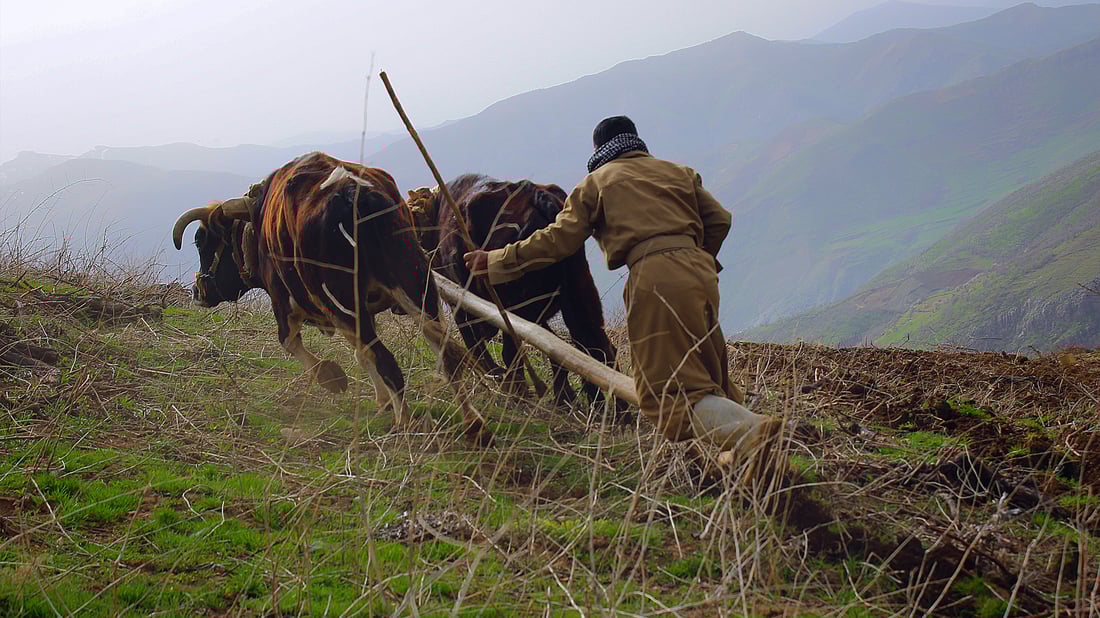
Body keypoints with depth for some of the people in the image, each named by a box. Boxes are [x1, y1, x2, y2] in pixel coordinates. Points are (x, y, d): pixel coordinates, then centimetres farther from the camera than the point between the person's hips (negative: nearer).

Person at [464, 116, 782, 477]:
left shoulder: (597, 182, 14)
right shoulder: (678, 172, 25)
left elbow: (557, 240, 11)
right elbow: (719, 220, 20)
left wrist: (496, 261, 19)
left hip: (655, 279, -5)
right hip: (700, 270, 6)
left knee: (670, 391, -9)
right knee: (706, 373, 18)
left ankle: (749, 429, -33)